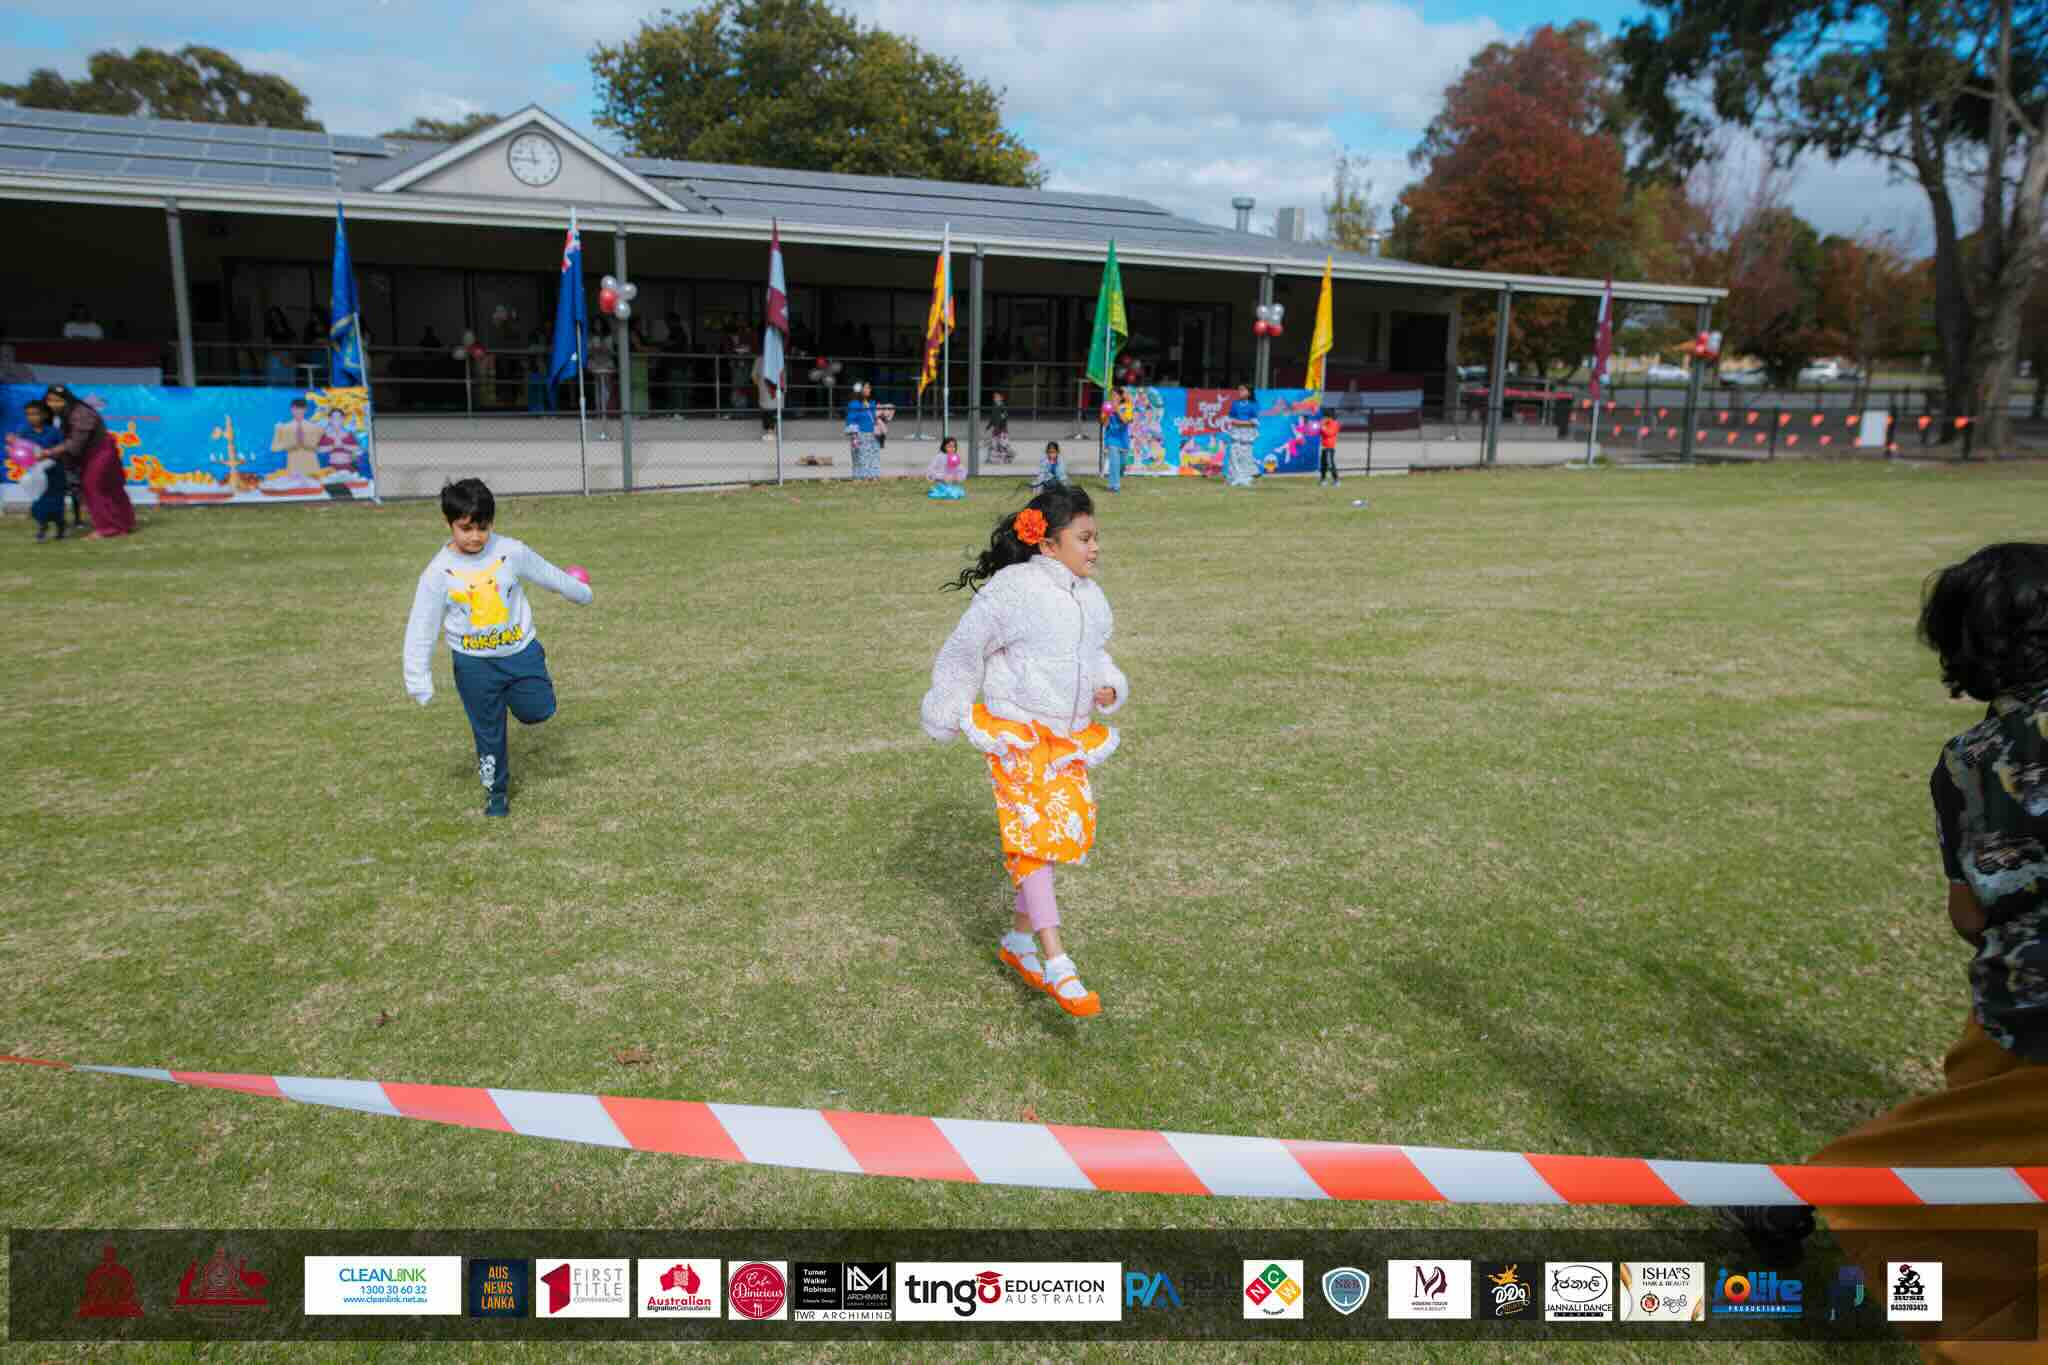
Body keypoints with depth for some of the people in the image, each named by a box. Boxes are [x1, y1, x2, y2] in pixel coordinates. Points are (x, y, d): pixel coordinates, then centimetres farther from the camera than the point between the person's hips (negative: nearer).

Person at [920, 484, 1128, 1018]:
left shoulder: (1090, 597, 7)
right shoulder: (1012, 589, -16)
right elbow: (963, 650, -7)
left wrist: (1109, 687, 0)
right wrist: (947, 715, -1)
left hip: (1070, 736, 8)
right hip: (1018, 736, -7)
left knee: (1068, 831, 11)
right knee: (1033, 835, -13)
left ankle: (1019, 939, 30)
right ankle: (1057, 967, -14)